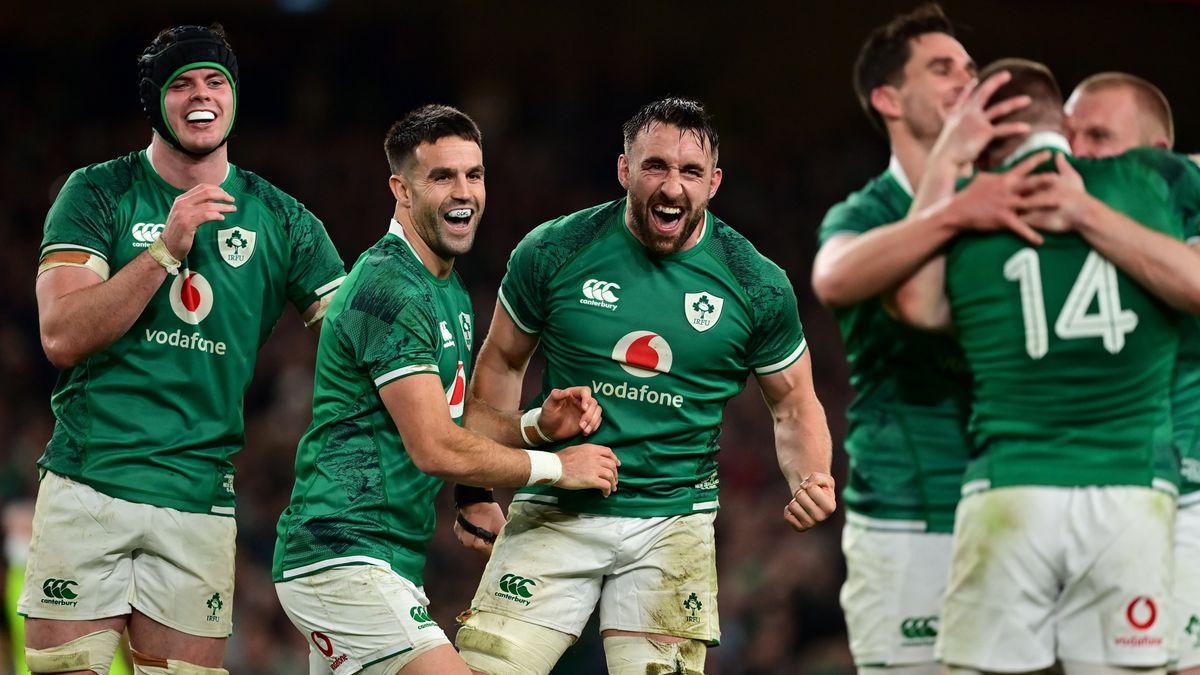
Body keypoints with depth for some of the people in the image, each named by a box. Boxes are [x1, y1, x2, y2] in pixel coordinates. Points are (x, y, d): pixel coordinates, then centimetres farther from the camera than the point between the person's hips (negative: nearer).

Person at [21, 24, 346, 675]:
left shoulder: (280, 220, 8)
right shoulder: (97, 194, 2)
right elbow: (62, 338, -8)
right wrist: (167, 249, -16)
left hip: (200, 502, 2)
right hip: (87, 487, -2)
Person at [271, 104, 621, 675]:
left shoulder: (449, 294, 17)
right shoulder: (390, 290, -16)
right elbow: (435, 450, -18)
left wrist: (536, 424, 5)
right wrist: (556, 467, -7)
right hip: (343, 559, -10)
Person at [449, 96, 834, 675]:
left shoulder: (756, 288, -3)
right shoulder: (553, 253, -4)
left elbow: (794, 408, 9)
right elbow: (501, 365, 10)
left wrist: (810, 482, -11)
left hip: (672, 524, 0)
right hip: (554, 513, 0)